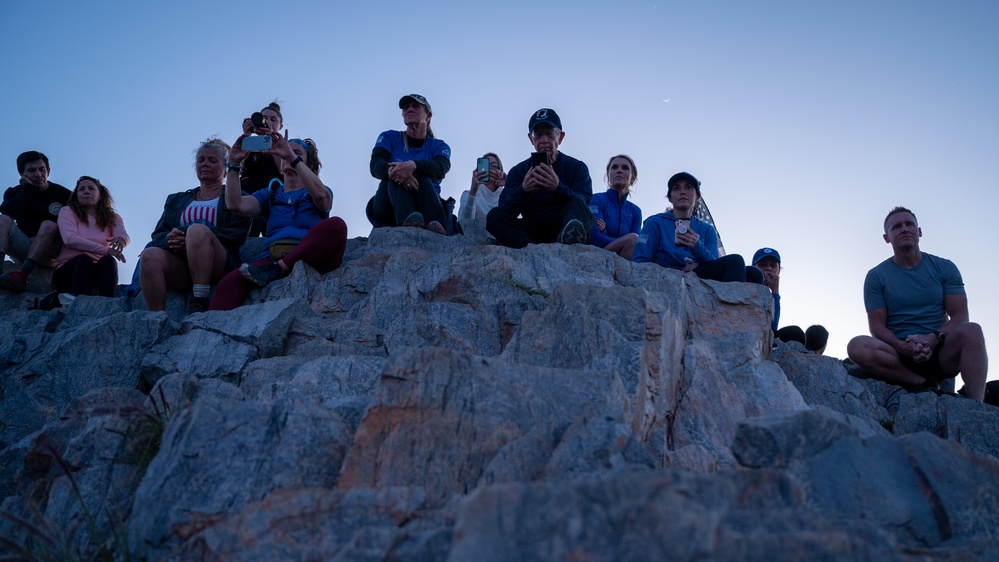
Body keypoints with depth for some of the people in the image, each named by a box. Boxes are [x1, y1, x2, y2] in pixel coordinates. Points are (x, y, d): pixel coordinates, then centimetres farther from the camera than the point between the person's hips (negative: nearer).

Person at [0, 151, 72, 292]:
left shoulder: (63, 195, 0)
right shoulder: (14, 193, 7)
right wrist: (27, 189, -10)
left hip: (49, 249, -3)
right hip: (22, 247, 3)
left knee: (49, 225, -30)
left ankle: (22, 274, -51)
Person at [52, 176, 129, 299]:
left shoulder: (113, 218, 14)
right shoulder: (67, 212, 7)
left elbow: (125, 237, -8)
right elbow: (70, 239, -12)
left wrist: (121, 240, -36)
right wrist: (106, 250, -22)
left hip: (99, 271, 2)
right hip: (69, 269, -2)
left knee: (108, 260, -30)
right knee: (83, 259, -33)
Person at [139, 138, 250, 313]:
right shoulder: (176, 200, 30)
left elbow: (238, 234, -1)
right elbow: (158, 235, 17)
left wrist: (191, 236, -13)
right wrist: (170, 239, -10)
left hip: (219, 265, -3)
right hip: (179, 265, 3)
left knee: (197, 229, -34)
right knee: (150, 255, -30)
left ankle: (200, 303, -35)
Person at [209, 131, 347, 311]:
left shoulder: (321, 192, 19)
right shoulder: (270, 195, 27)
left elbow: (320, 195, -8)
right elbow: (236, 205, 8)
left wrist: (293, 157, -15)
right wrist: (233, 164, -1)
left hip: (310, 258, -2)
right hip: (271, 257, 2)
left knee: (336, 225, -33)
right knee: (229, 283, -30)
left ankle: (276, 270, -34)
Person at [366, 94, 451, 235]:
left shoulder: (439, 146, 11)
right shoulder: (389, 138, 13)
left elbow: (441, 167, -14)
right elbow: (375, 166, -8)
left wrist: (413, 166, -36)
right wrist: (391, 170, -34)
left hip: (423, 209, 0)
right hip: (388, 210, 0)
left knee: (422, 178, -28)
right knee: (396, 175, -27)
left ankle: (436, 225, -56)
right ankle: (406, 222, -56)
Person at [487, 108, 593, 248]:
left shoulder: (577, 167, 9)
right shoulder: (518, 171, 14)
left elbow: (586, 204, -10)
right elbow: (504, 209, -2)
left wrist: (558, 188, -29)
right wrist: (523, 190, -23)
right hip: (532, 234, 2)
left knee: (577, 203, -27)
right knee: (495, 215, -19)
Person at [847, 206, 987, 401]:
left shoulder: (945, 268, 9)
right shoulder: (876, 276, 5)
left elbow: (960, 316, 0)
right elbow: (877, 326, -1)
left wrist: (933, 339, -20)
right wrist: (903, 346, -22)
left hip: (940, 352, 1)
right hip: (899, 355, 0)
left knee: (971, 331, -30)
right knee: (857, 346, -30)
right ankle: (928, 386, -23)